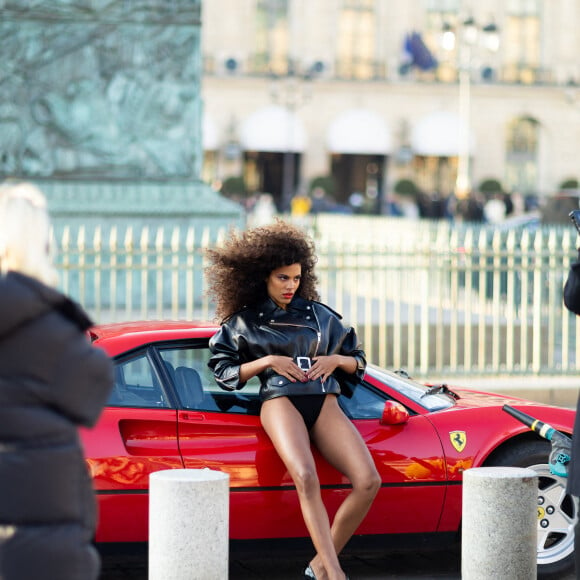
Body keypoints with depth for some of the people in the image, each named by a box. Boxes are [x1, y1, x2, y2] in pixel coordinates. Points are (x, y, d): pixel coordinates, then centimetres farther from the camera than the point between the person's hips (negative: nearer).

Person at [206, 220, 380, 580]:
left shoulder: (318, 314, 20)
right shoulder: (244, 321, 13)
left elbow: (358, 359, 25)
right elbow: (224, 372, 8)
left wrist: (336, 360, 3)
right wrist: (267, 362, -3)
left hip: (325, 404, 4)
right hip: (281, 402, -3)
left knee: (368, 481, -20)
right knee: (306, 479, -32)